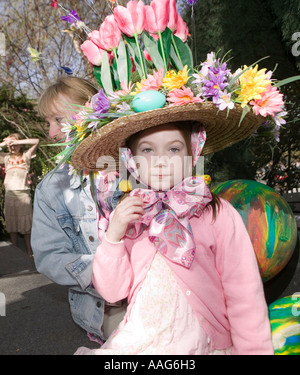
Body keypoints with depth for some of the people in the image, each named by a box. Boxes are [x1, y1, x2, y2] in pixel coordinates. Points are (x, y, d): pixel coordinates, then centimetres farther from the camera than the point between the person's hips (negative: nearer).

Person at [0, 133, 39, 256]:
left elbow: (36, 141, -5)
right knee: (12, 227, 7)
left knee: (26, 227, 0)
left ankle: (29, 253, 6)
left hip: (23, 194, -2)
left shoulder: (26, 156, 6)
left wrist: (18, 141, -7)